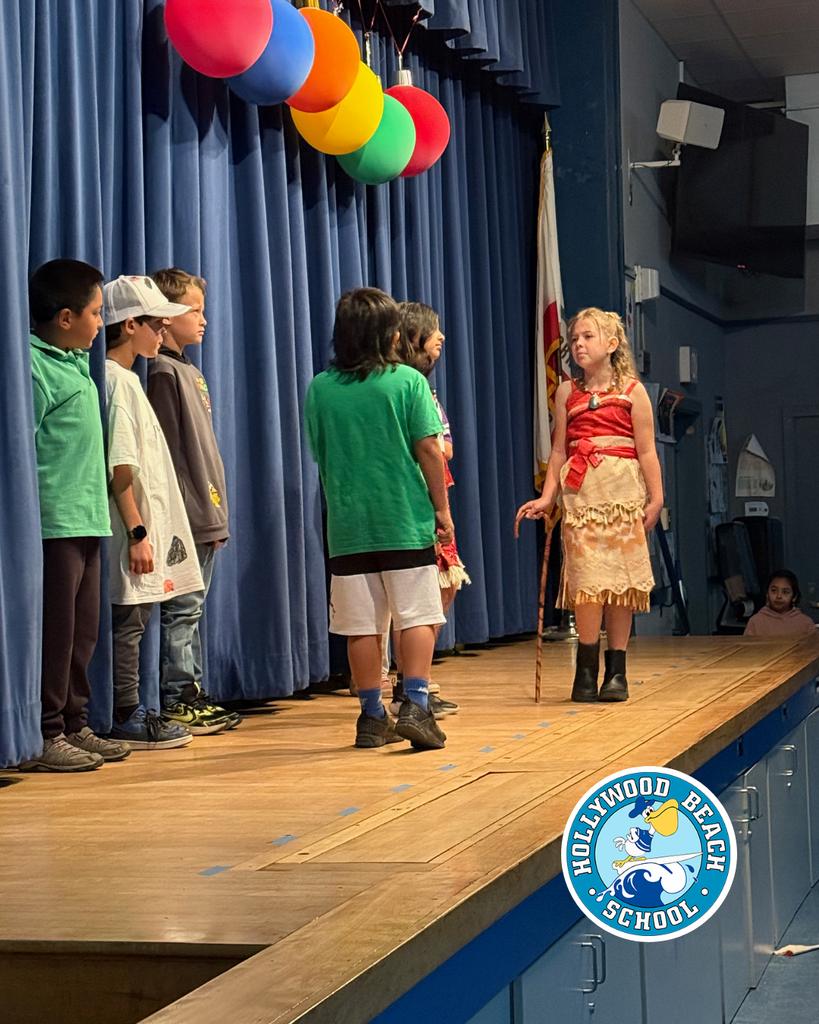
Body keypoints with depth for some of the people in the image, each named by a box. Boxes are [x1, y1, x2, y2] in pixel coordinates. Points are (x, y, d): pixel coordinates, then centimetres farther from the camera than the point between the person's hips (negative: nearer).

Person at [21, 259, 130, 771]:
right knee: (54, 631, -5)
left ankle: (74, 726, 22)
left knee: (83, 631, 14)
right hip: (55, 523, -10)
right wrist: (31, 515, -20)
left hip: (86, 519, 10)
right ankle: (44, 736, 2)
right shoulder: (35, 367, -12)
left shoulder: (77, 362, 17)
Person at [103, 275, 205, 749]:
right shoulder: (117, 381, -13)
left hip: (148, 524, 10)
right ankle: (127, 719, 0)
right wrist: (136, 532, -20)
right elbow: (120, 468, -19)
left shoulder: (128, 379, 17)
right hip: (133, 528, -10)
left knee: (136, 617, 12)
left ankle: (133, 712, 18)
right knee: (129, 618, -5)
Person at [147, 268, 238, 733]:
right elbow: (168, 453, -16)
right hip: (187, 518, -9)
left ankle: (193, 694, 17)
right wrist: (198, 513, -17)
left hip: (207, 517, 9)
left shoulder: (190, 371, 17)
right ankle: (176, 700, -1)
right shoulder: (164, 373, -11)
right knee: (182, 610, -5)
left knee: (193, 608, 12)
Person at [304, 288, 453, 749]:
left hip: (348, 522, 3)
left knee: (362, 624, 7)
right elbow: (428, 450, -7)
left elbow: (320, 455, 11)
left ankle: (373, 716, 12)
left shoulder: (321, 388, 3)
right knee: (417, 615, 4)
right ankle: (416, 704, -6)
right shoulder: (408, 381, -5)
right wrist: (442, 507, 2)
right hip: (406, 520, -2)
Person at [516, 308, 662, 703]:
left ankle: (616, 671, 6)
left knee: (621, 578, 0)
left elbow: (646, 451, 3)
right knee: (587, 576, -9)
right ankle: (586, 670, 0)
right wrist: (546, 497, 4)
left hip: (623, 491, -1)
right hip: (580, 492, 1)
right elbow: (559, 451, 12)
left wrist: (655, 499, -1)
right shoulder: (567, 392, 12)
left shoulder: (632, 390, 5)